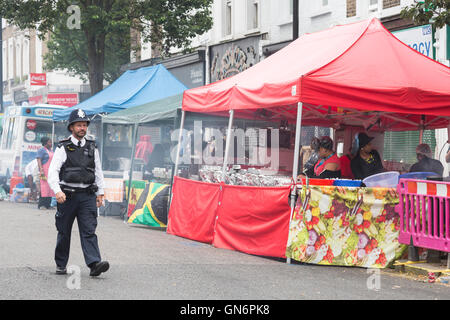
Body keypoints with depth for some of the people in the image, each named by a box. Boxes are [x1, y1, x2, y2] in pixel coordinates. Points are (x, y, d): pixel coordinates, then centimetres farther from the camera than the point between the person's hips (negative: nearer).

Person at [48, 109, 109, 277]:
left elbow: (98, 172, 19)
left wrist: (100, 193, 14)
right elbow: (53, 171, -8)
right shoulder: (63, 148, 0)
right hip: (67, 195, -2)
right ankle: (60, 265, 21)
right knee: (64, 232, 7)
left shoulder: (92, 148, 12)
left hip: (87, 196, 2)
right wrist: (57, 191, -22)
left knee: (89, 231, -9)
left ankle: (94, 264, -20)